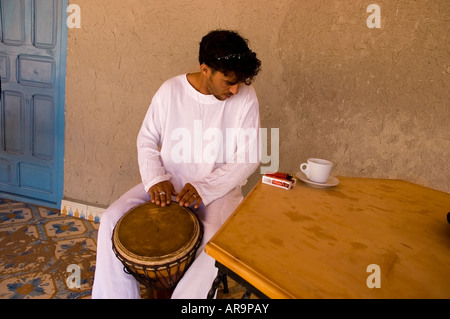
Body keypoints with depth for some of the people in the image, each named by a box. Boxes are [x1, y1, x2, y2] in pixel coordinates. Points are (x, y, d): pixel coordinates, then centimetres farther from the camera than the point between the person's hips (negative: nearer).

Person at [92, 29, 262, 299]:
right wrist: (156, 179, -15)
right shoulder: (170, 90, -6)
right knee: (112, 220, -14)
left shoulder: (246, 97, -10)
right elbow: (147, 140, 3)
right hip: (168, 183, 2)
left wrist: (203, 188, -20)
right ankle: (116, 294, 3)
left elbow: (248, 158, -10)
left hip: (218, 188, -2)